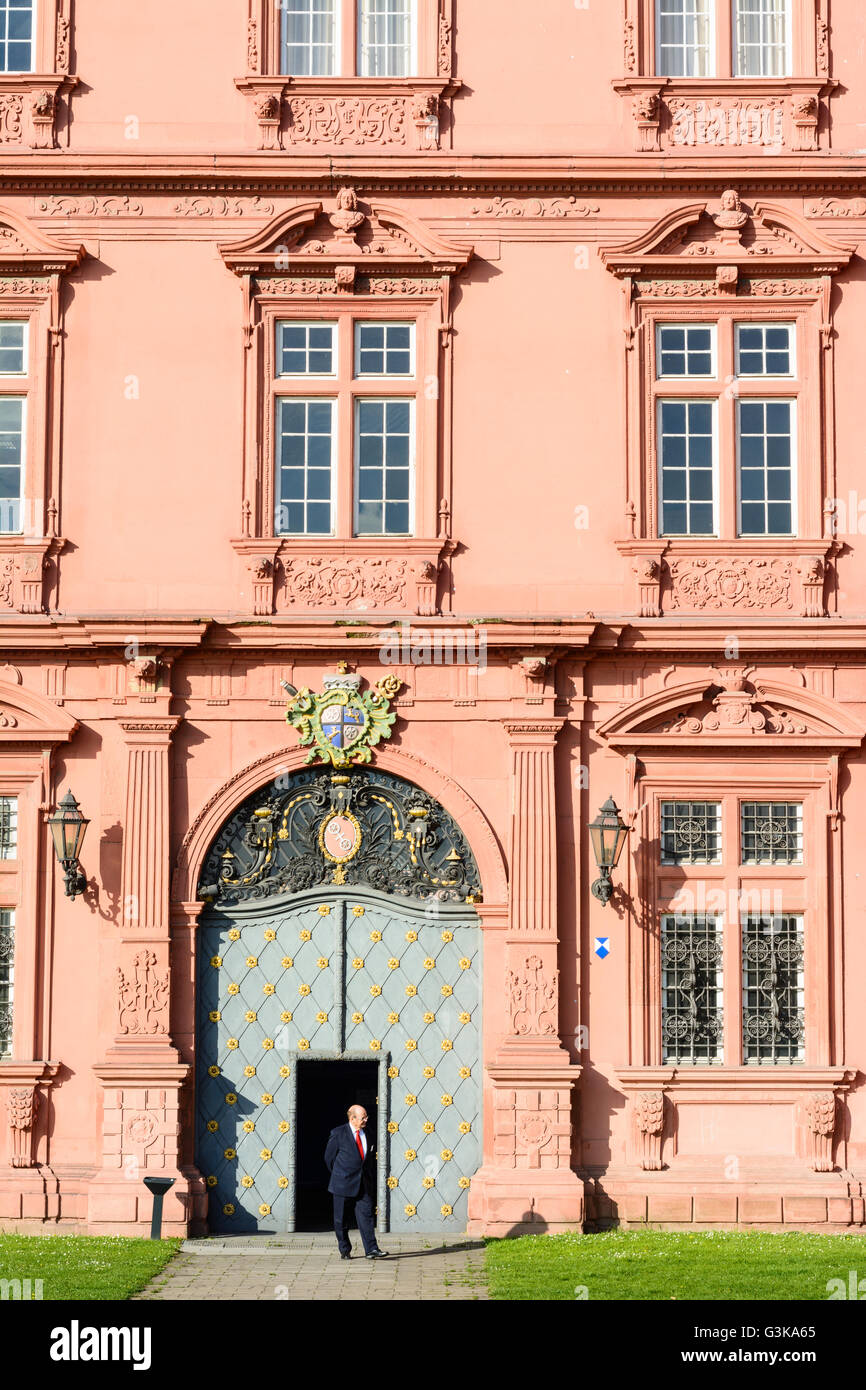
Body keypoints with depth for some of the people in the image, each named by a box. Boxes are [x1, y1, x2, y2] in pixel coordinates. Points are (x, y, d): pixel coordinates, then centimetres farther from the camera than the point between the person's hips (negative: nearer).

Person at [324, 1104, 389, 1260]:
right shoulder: (338, 1134, -4)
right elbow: (329, 1158, 3)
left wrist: (372, 1182, 11)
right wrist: (338, 1176, 7)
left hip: (364, 1185, 3)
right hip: (343, 1184, -3)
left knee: (366, 1215, -5)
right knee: (341, 1220, 4)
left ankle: (371, 1250, -8)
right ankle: (344, 1250, 17)